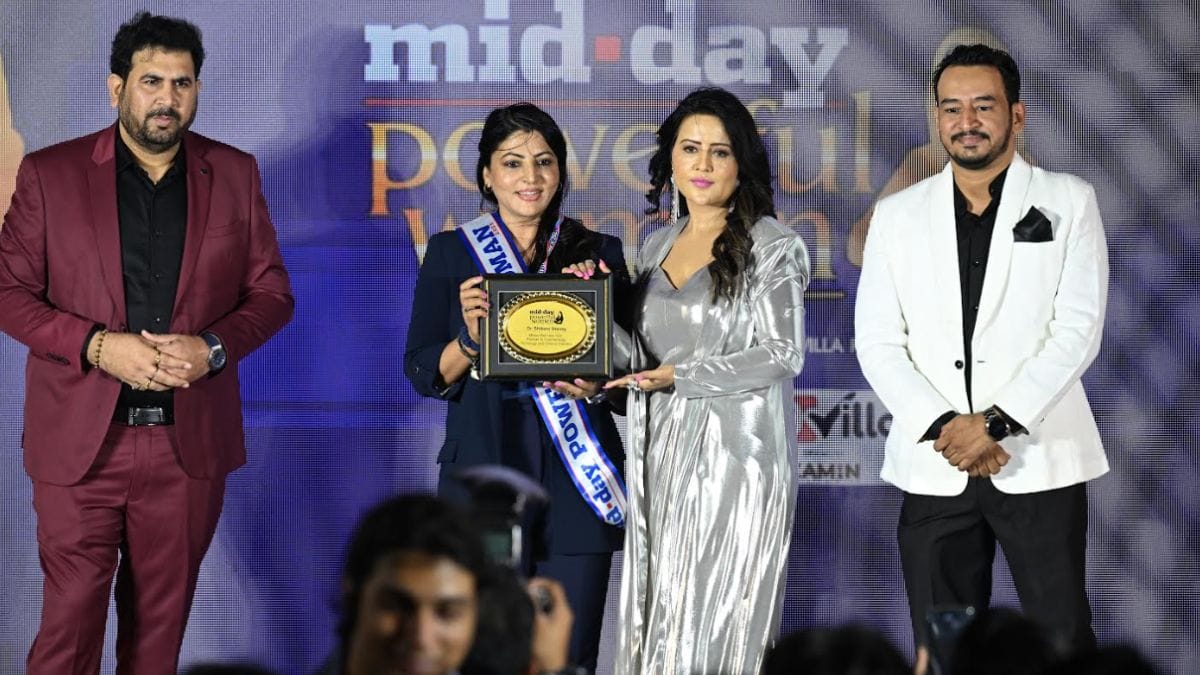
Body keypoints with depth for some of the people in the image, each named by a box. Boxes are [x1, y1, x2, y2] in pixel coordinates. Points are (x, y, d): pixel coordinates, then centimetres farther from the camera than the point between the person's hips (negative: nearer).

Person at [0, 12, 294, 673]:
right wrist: (97, 346, -16)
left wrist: (213, 348, -11)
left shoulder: (235, 175, 7)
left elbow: (271, 292, 9)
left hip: (191, 441, 2)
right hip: (80, 442, -2)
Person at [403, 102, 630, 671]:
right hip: (483, 475, -1)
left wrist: (595, 386, -12)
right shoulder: (450, 253, 6)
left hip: (577, 486, 1)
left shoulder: (599, 254, 8)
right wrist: (470, 338, -16)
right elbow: (424, 375, 3)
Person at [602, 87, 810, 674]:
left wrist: (682, 376, -13)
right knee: (658, 621, 5)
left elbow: (782, 354, -11)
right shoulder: (656, 247, 14)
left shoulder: (772, 246, -3)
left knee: (718, 626, -6)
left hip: (733, 454, -6)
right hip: (662, 454, 6)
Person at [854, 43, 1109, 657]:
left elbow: (1078, 328, -5)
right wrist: (942, 427, -11)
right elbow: (878, 342, 4)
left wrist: (994, 422, -14)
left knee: (1063, 646, -3)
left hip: (1040, 462, -2)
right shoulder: (897, 215, 10)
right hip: (934, 468, 2)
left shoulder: (1067, 202, 4)